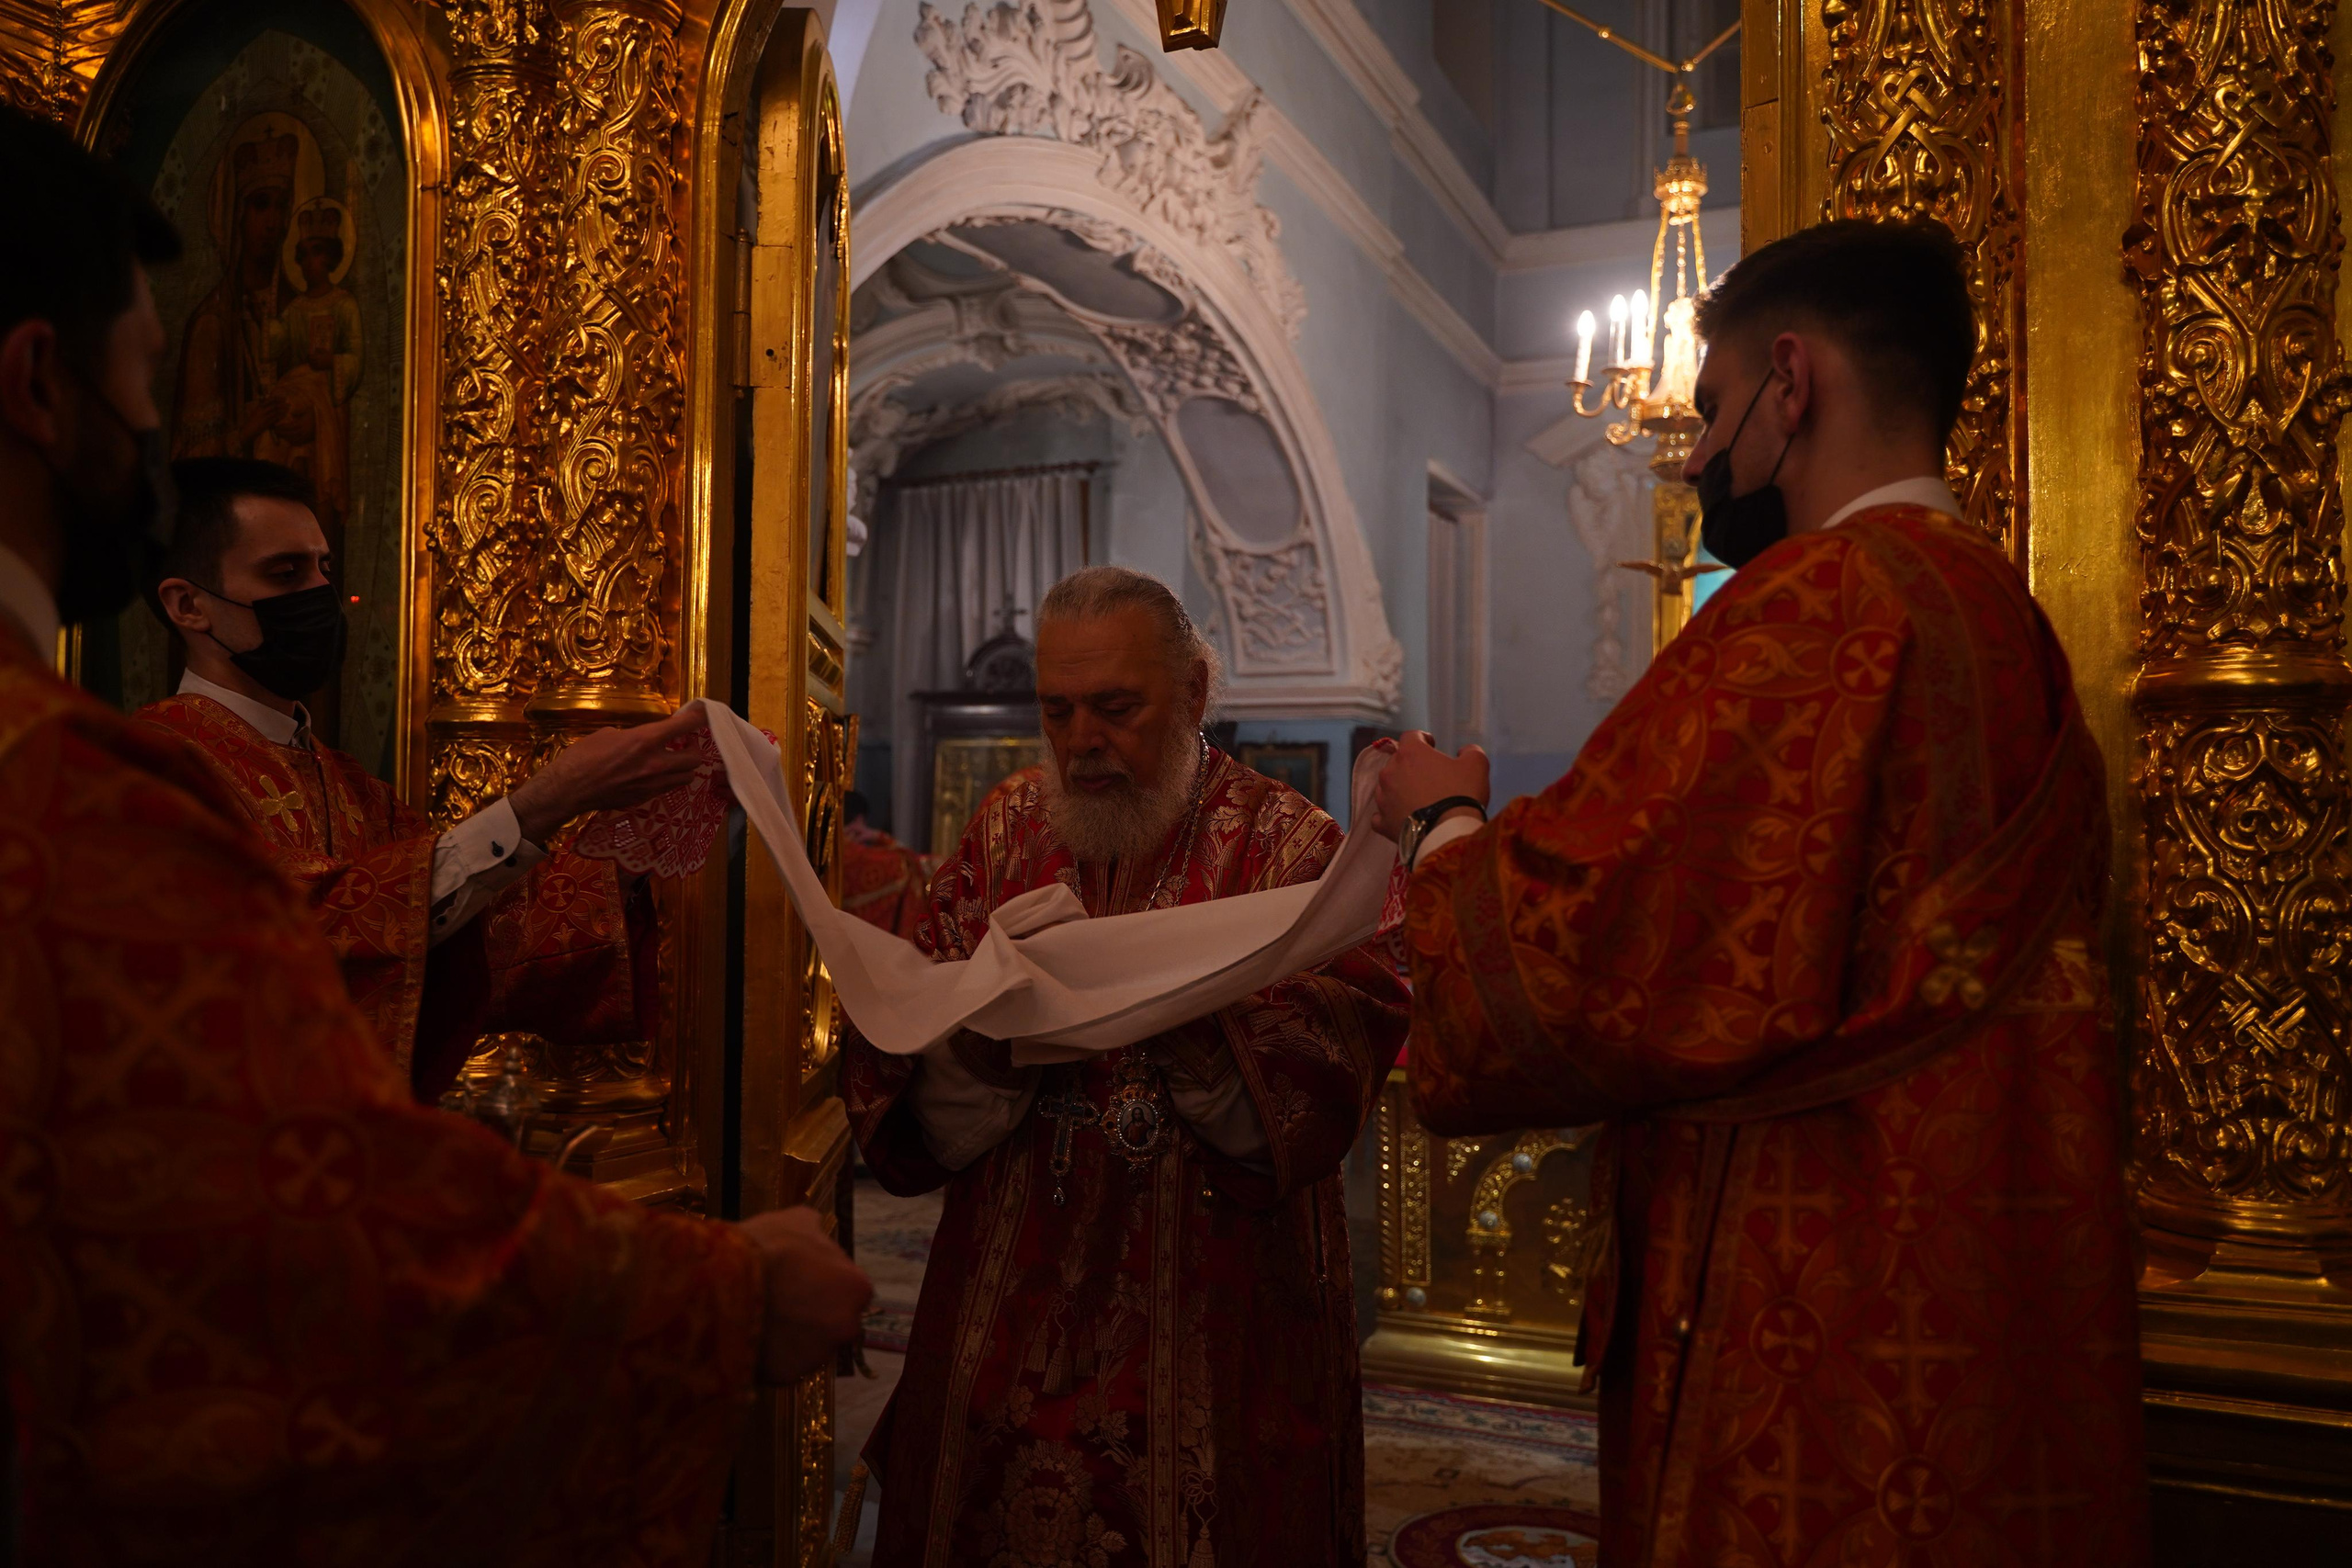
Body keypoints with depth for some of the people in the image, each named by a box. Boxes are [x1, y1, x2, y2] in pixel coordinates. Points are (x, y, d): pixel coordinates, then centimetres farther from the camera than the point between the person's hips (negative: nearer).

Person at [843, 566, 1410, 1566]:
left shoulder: (1290, 846, -6)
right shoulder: (1006, 830, 3)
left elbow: (1321, 1087, -17)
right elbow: (915, 1116, -2)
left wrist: (1182, 1025, -32)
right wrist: (985, 1041, -23)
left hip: (1213, 1324, -3)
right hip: (1008, 1319, 3)